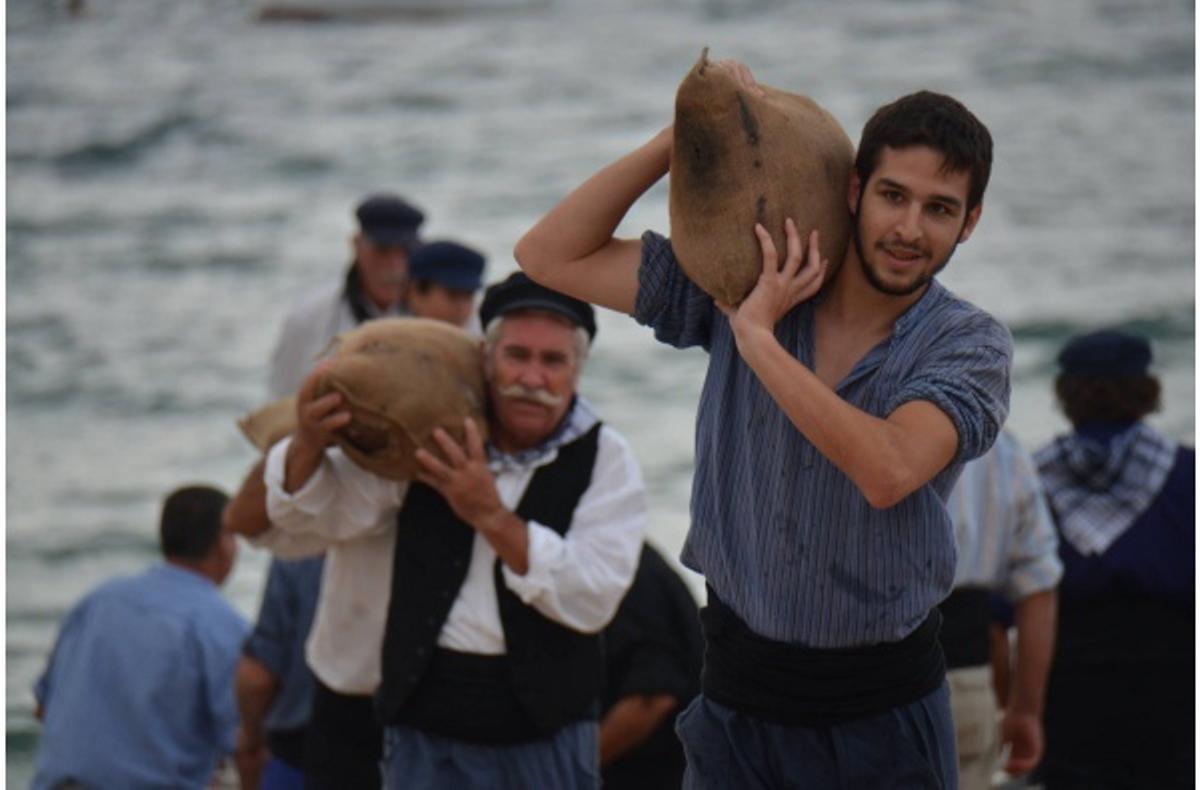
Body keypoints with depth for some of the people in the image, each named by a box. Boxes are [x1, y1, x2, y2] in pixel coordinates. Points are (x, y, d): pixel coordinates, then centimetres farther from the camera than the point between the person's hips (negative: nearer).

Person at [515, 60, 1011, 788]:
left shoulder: (971, 344, -9)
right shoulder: (742, 280, -2)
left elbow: (888, 471, -28)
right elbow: (551, 255, -3)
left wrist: (757, 336, -22)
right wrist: (684, 137, -9)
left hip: (885, 706, -2)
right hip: (739, 687, 2)